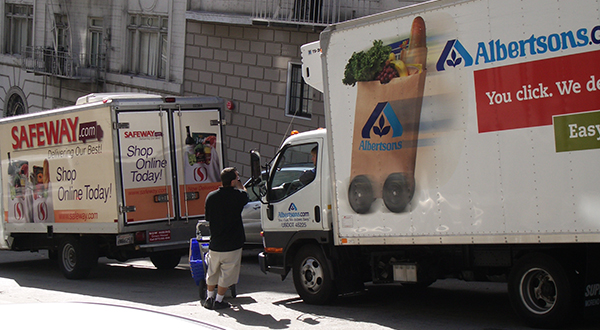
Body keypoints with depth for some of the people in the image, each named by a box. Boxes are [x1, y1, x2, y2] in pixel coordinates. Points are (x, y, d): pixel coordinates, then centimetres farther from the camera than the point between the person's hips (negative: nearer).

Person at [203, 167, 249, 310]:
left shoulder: (211, 196, -3)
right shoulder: (238, 196, -14)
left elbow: (208, 218, 9)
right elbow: (245, 195, 12)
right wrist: (240, 184, 20)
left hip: (215, 243, 4)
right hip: (232, 244, -4)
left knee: (212, 272, 20)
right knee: (227, 274, 7)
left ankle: (209, 298, 29)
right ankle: (218, 301, 11)